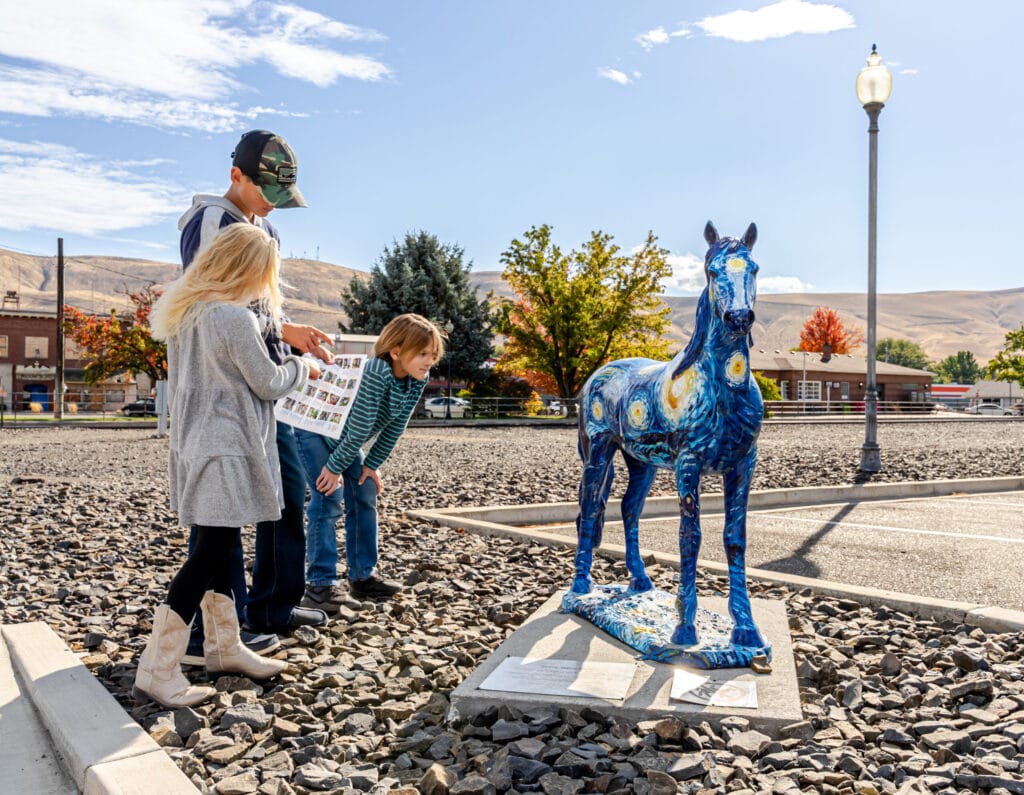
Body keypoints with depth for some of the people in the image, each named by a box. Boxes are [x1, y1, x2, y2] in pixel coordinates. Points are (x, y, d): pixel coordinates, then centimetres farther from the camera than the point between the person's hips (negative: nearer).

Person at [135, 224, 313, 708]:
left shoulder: (182, 311, 7)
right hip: (225, 450, -9)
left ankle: (223, 647, 28)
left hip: (194, 445, 9)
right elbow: (268, 383, -11)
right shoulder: (236, 318, -19)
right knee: (211, 554, -4)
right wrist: (302, 368, 9)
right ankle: (157, 670, 1)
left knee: (215, 548, 16)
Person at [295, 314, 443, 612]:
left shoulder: (416, 380, -13)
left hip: (345, 438, 8)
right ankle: (320, 584, -8)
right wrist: (334, 467, -25)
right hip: (312, 429, -8)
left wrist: (372, 465, -5)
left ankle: (363, 576, 16)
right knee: (329, 498, -15)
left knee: (365, 496, 7)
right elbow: (361, 427, -33)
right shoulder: (376, 372, -36)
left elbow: (395, 427, -6)